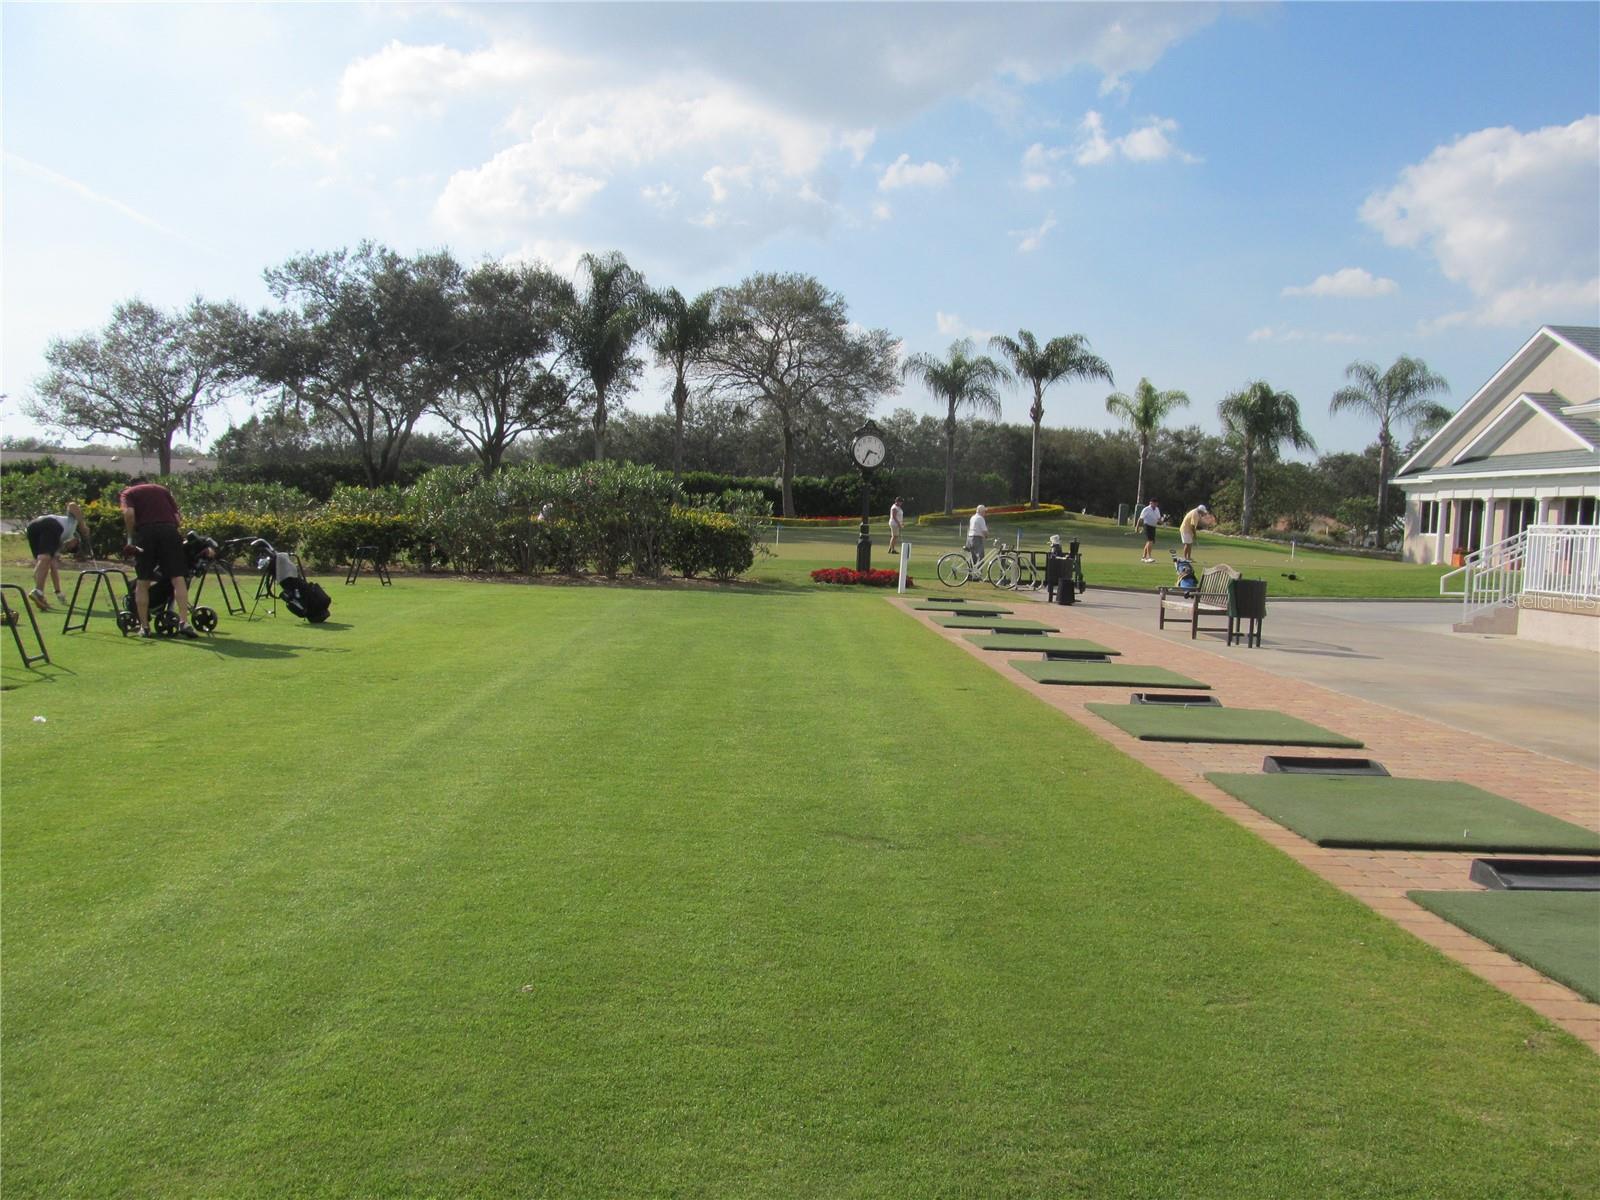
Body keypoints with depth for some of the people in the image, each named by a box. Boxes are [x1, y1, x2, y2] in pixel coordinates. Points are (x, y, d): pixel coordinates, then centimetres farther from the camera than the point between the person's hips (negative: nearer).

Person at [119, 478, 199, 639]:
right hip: (169, 529, 1)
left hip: (144, 531, -1)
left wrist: (130, 537, 6)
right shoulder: (161, 489, 29)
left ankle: (144, 626, 9)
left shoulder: (128, 493, 19)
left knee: (142, 582, 9)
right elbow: (178, 517, 17)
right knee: (178, 579, -3)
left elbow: (128, 513, -3)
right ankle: (184, 622, -16)